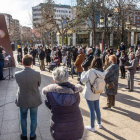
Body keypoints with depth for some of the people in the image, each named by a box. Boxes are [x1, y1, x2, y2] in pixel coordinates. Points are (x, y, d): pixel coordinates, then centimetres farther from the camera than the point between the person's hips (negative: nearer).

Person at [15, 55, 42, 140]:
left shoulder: (17, 74, -19)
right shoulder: (37, 74, -23)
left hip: (23, 100, 1)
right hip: (34, 100, -1)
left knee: (23, 118, 22)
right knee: (33, 118, 18)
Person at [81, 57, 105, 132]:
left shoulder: (90, 72, -24)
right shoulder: (102, 73, -6)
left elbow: (83, 80, -12)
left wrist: (83, 72, 7)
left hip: (89, 94, -6)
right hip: (97, 94, 6)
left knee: (92, 110, 5)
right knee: (97, 109, 22)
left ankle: (92, 127, 20)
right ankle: (99, 124, 38)